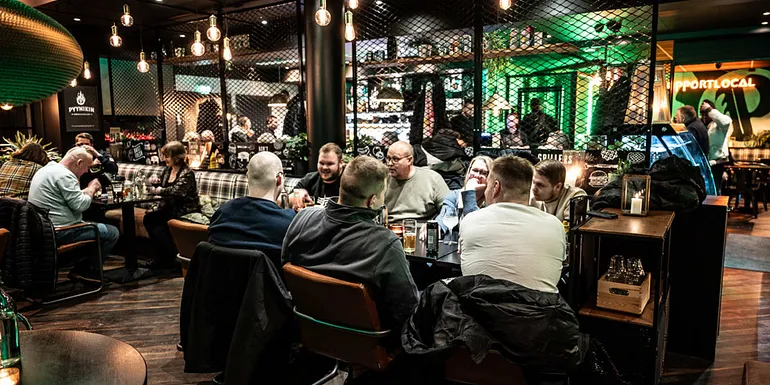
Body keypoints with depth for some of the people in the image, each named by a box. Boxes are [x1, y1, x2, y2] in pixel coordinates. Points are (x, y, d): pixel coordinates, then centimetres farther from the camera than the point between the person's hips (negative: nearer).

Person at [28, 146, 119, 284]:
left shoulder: (46, 169, 15)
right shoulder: (64, 175, -18)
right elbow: (81, 205, -22)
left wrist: (87, 190, 9)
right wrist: (91, 188, -6)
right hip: (60, 232, -11)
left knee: (92, 225, 29)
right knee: (112, 232, -8)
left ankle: (80, 267, 22)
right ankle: (86, 270, 6)